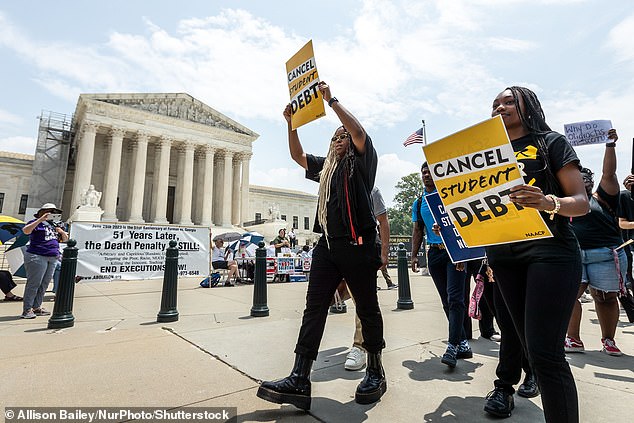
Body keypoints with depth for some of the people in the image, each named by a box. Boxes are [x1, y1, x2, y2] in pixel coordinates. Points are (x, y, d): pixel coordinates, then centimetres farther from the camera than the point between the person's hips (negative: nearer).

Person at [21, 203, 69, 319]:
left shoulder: (54, 225, 20)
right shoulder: (36, 222, 1)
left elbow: (65, 239, 22)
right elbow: (25, 231, -19)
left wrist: (62, 232, 1)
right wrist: (40, 219, -23)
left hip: (53, 258, 7)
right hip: (37, 257, -7)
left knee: (44, 284, 9)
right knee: (34, 283, -6)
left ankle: (37, 307, 17)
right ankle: (27, 310, 0)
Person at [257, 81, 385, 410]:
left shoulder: (362, 161, 6)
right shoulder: (326, 167, 24)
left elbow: (359, 132, -12)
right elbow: (297, 155, 27)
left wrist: (332, 100, -8)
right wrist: (291, 123, 17)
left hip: (357, 244, -6)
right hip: (327, 245, 6)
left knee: (367, 309, 4)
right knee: (314, 308, -1)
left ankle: (375, 373, 21)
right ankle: (299, 379, 2)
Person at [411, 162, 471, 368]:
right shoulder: (418, 203, 15)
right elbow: (417, 231, 16)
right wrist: (414, 255, 5)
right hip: (433, 253, 5)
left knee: (455, 298, -11)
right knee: (447, 302, 8)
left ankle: (452, 347, -9)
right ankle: (462, 343, 19)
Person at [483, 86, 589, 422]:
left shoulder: (550, 142, 5)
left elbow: (581, 202, -3)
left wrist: (549, 202, -25)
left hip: (549, 251, -4)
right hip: (502, 255, 5)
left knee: (544, 352, -10)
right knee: (531, 346, 13)